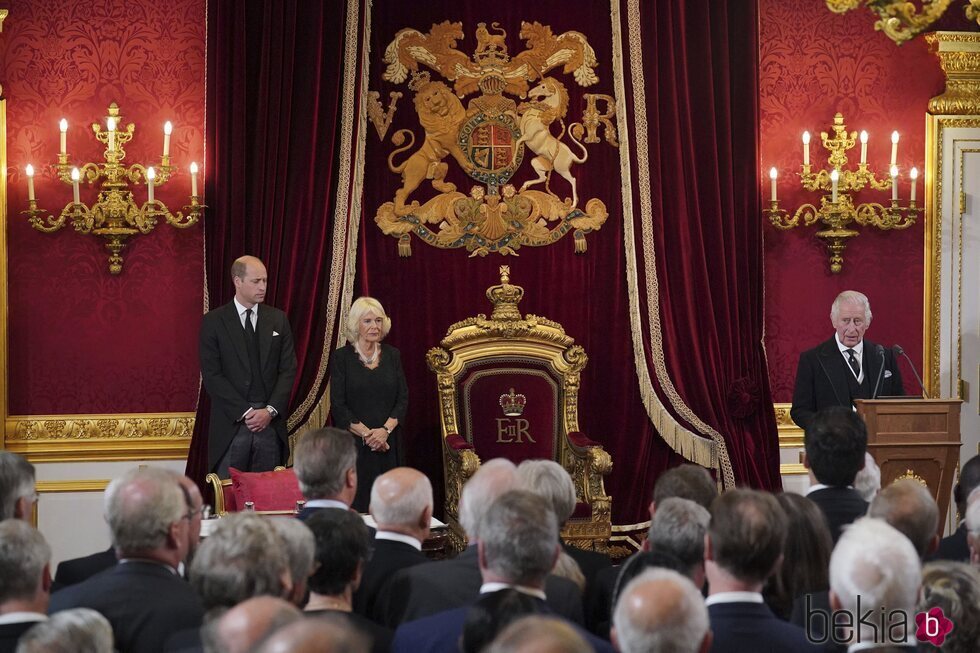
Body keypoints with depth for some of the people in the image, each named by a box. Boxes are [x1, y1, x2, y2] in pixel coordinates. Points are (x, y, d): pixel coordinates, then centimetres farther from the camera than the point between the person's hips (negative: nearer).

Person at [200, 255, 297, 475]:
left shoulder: (278, 320, 11)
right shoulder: (213, 322, 1)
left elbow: (288, 370, 8)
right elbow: (211, 375, -4)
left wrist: (270, 410, -6)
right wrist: (245, 412, -11)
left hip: (270, 423, 2)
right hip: (231, 425, -2)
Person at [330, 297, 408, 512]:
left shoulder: (392, 355, 10)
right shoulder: (342, 358, 1)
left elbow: (403, 399, 5)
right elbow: (338, 406, -4)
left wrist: (385, 430, -10)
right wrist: (366, 434, -13)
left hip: (388, 443, 3)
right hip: (352, 443, -3)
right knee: (355, 503, -8)